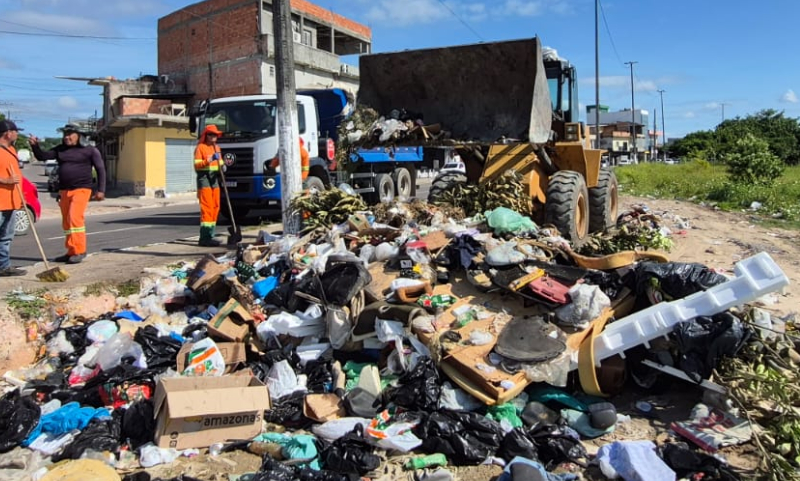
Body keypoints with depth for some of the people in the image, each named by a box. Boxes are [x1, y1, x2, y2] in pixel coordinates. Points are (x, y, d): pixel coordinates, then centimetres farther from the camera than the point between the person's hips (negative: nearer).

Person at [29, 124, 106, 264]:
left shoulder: (89, 150, 0)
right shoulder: (60, 150, 14)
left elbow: (100, 169, -1)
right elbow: (42, 156, 12)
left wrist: (101, 190, -7)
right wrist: (35, 146, -9)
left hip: (81, 189, -6)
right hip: (64, 190, 6)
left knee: (75, 218, -19)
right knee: (67, 222, 8)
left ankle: (79, 251, -16)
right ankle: (71, 252, 15)